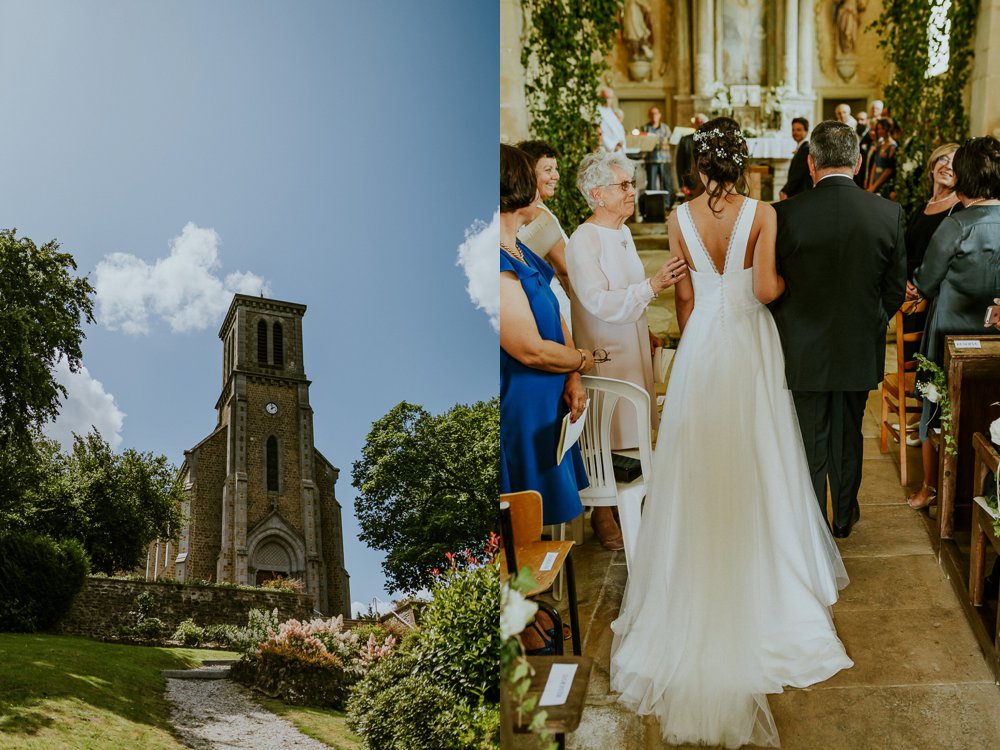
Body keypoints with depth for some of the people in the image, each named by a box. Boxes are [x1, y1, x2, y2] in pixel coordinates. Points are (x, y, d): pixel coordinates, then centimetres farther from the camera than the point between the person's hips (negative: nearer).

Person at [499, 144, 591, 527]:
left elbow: (556, 316, 10)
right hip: (519, 416, -9)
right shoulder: (499, 267, -25)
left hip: (547, 407, 9)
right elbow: (531, 350, -23)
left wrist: (573, 378, -3)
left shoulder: (520, 252, 7)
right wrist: (582, 361, -5)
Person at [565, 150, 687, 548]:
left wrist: (645, 333, 19)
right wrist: (652, 285, -32)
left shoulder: (622, 232, 10)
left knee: (628, 433, 14)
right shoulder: (583, 241, -18)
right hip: (604, 351, -8)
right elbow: (599, 302, -25)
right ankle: (603, 515, 14)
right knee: (607, 438, 1)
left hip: (632, 347, 8)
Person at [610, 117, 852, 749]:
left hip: (702, 343, 2)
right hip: (751, 346, -1)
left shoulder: (681, 218, -5)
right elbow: (767, 289, -16)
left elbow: (685, 297, 0)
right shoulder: (761, 215, -12)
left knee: (701, 463, 11)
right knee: (756, 456, 11)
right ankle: (763, 571, 21)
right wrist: (789, 277, 7)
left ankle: (706, 573, 19)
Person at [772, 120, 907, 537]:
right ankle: (844, 517, 38)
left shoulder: (785, 215, -17)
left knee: (810, 444, 12)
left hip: (804, 351, -2)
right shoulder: (888, 214, -9)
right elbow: (895, 289, -1)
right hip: (860, 349, 3)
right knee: (849, 437, 22)